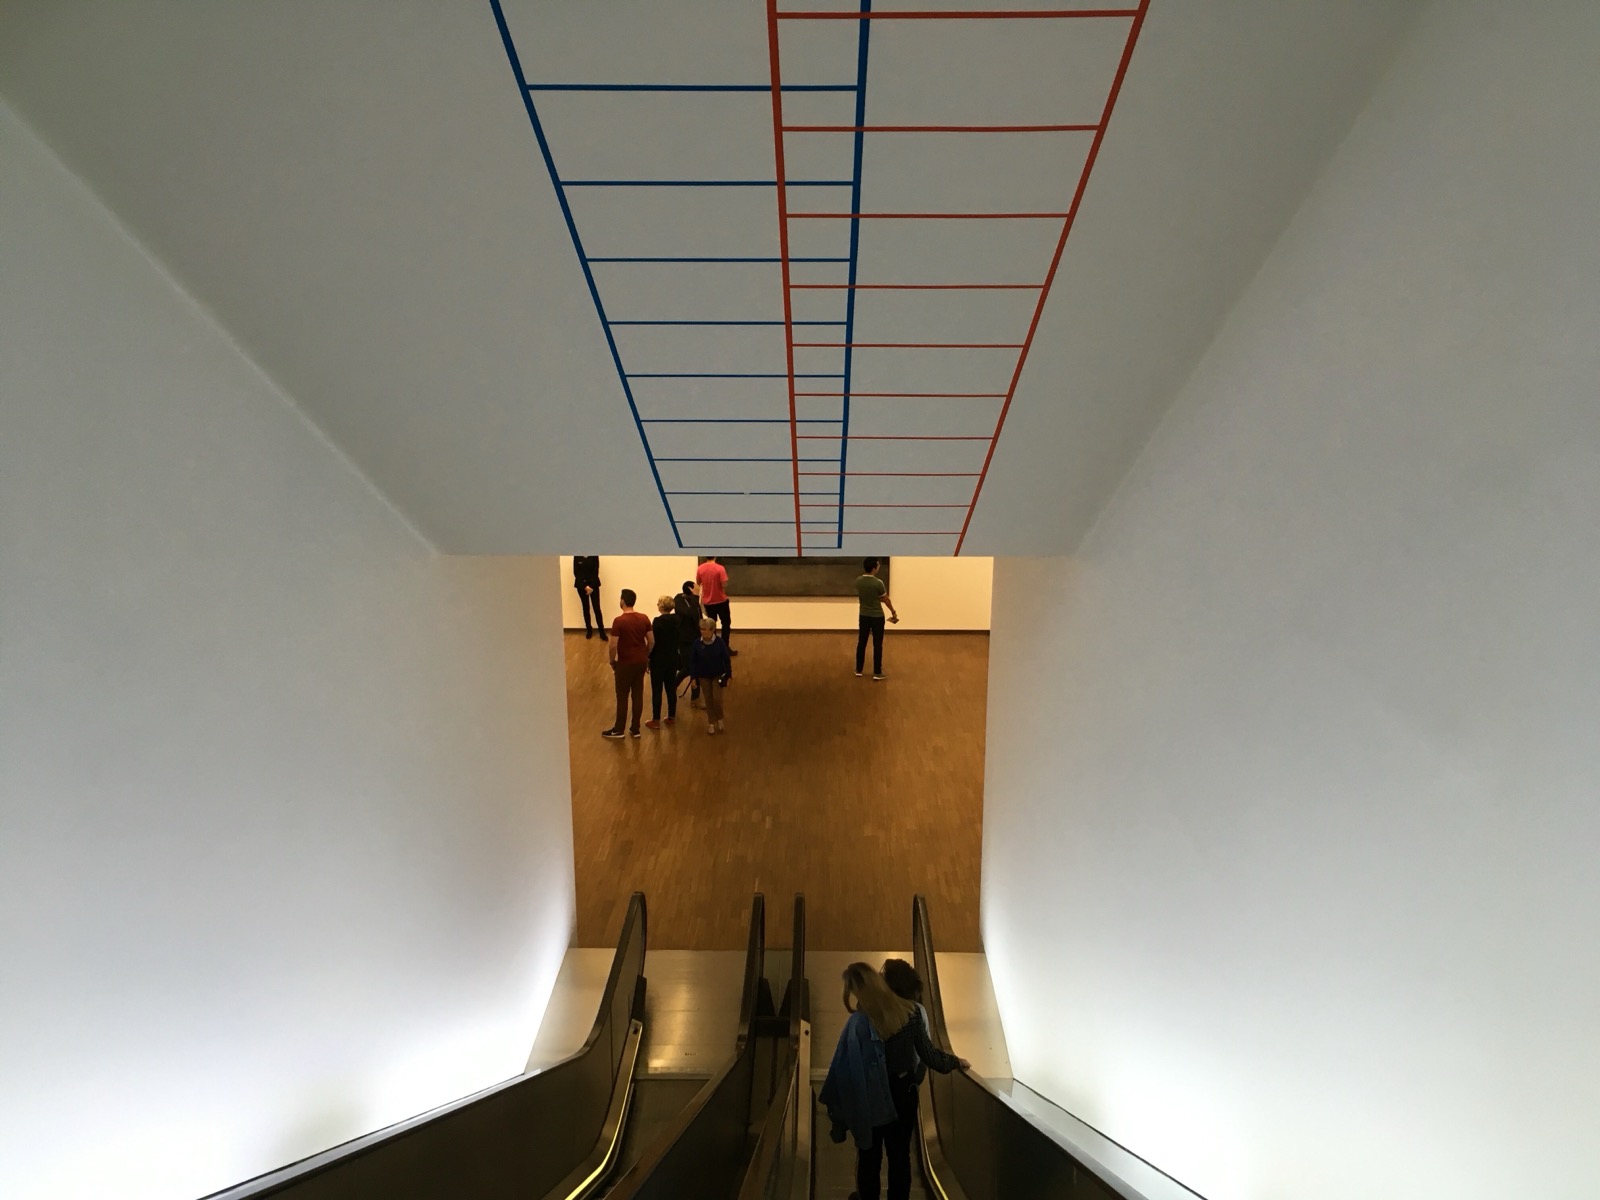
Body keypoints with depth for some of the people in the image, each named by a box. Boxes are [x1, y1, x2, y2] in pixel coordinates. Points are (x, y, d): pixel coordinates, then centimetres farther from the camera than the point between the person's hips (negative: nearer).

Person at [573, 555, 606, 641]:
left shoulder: (594, 556, -3)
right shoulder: (577, 556, -2)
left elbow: (596, 571, -6)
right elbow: (576, 573, -4)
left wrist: (591, 586, -13)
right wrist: (585, 586, -13)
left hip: (594, 585, -1)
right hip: (581, 586, 1)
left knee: (597, 608, -4)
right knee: (586, 608, 7)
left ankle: (602, 632, -2)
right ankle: (589, 630, 18)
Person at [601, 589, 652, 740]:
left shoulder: (619, 621, -18)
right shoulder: (644, 618, -2)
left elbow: (613, 645, -18)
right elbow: (651, 641, 3)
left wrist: (612, 661, -2)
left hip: (625, 663, -5)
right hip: (641, 662, 5)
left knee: (622, 696, 7)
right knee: (638, 695, 12)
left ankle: (618, 729, 17)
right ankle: (635, 728, 19)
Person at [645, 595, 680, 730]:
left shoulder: (658, 621, -19)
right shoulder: (676, 619, -3)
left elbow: (653, 642, -15)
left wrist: (648, 659, -6)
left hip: (659, 660, -5)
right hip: (673, 659, 6)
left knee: (657, 691, 4)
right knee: (671, 689, 14)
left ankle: (656, 720, 10)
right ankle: (672, 717, 23)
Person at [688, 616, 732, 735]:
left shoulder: (720, 642, -17)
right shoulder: (697, 644, -13)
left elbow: (726, 660, -7)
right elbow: (692, 661, -4)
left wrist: (728, 676, -5)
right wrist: (693, 677, -4)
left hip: (718, 676, -1)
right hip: (703, 677, 2)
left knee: (717, 699, -7)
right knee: (708, 700, 10)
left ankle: (719, 719, 21)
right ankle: (711, 723, 26)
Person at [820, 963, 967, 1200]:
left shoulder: (859, 1021, -22)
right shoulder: (910, 1011, -11)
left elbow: (844, 1067, -18)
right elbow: (928, 1052, -3)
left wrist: (833, 1107, -8)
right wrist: (955, 1062, 16)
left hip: (870, 1099, -3)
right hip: (904, 1093, 3)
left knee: (869, 1157, 17)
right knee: (900, 1155, 17)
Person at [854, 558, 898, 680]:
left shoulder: (858, 581, -5)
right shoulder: (878, 583, -20)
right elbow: (886, 600, -9)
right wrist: (893, 612, 7)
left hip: (863, 616, 5)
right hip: (877, 617, -5)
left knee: (861, 643, 14)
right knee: (877, 645, 5)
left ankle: (858, 671, 22)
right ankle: (877, 673, 10)